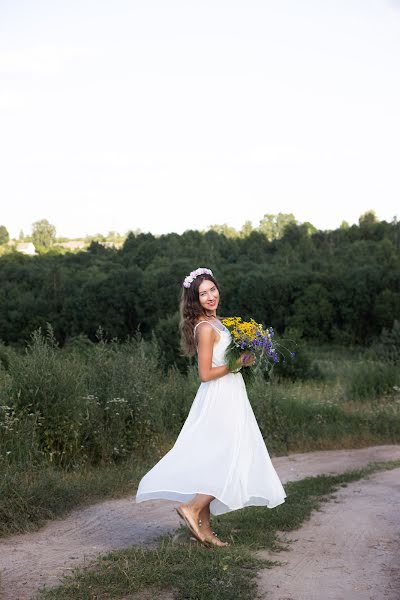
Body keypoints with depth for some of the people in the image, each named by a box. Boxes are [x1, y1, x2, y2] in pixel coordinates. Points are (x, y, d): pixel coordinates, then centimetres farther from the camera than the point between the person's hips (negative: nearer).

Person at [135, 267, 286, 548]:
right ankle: (192, 507, -6)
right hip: (221, 401, -10)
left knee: (212, 464, 11)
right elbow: (205, 374, -19)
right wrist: (236, 364, -14)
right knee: (235, 462, -6)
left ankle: (204, 528, 16)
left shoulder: (214, 322, 13)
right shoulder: (205, 328, -17)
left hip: (226, 398, 10)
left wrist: (242, 358, 8)